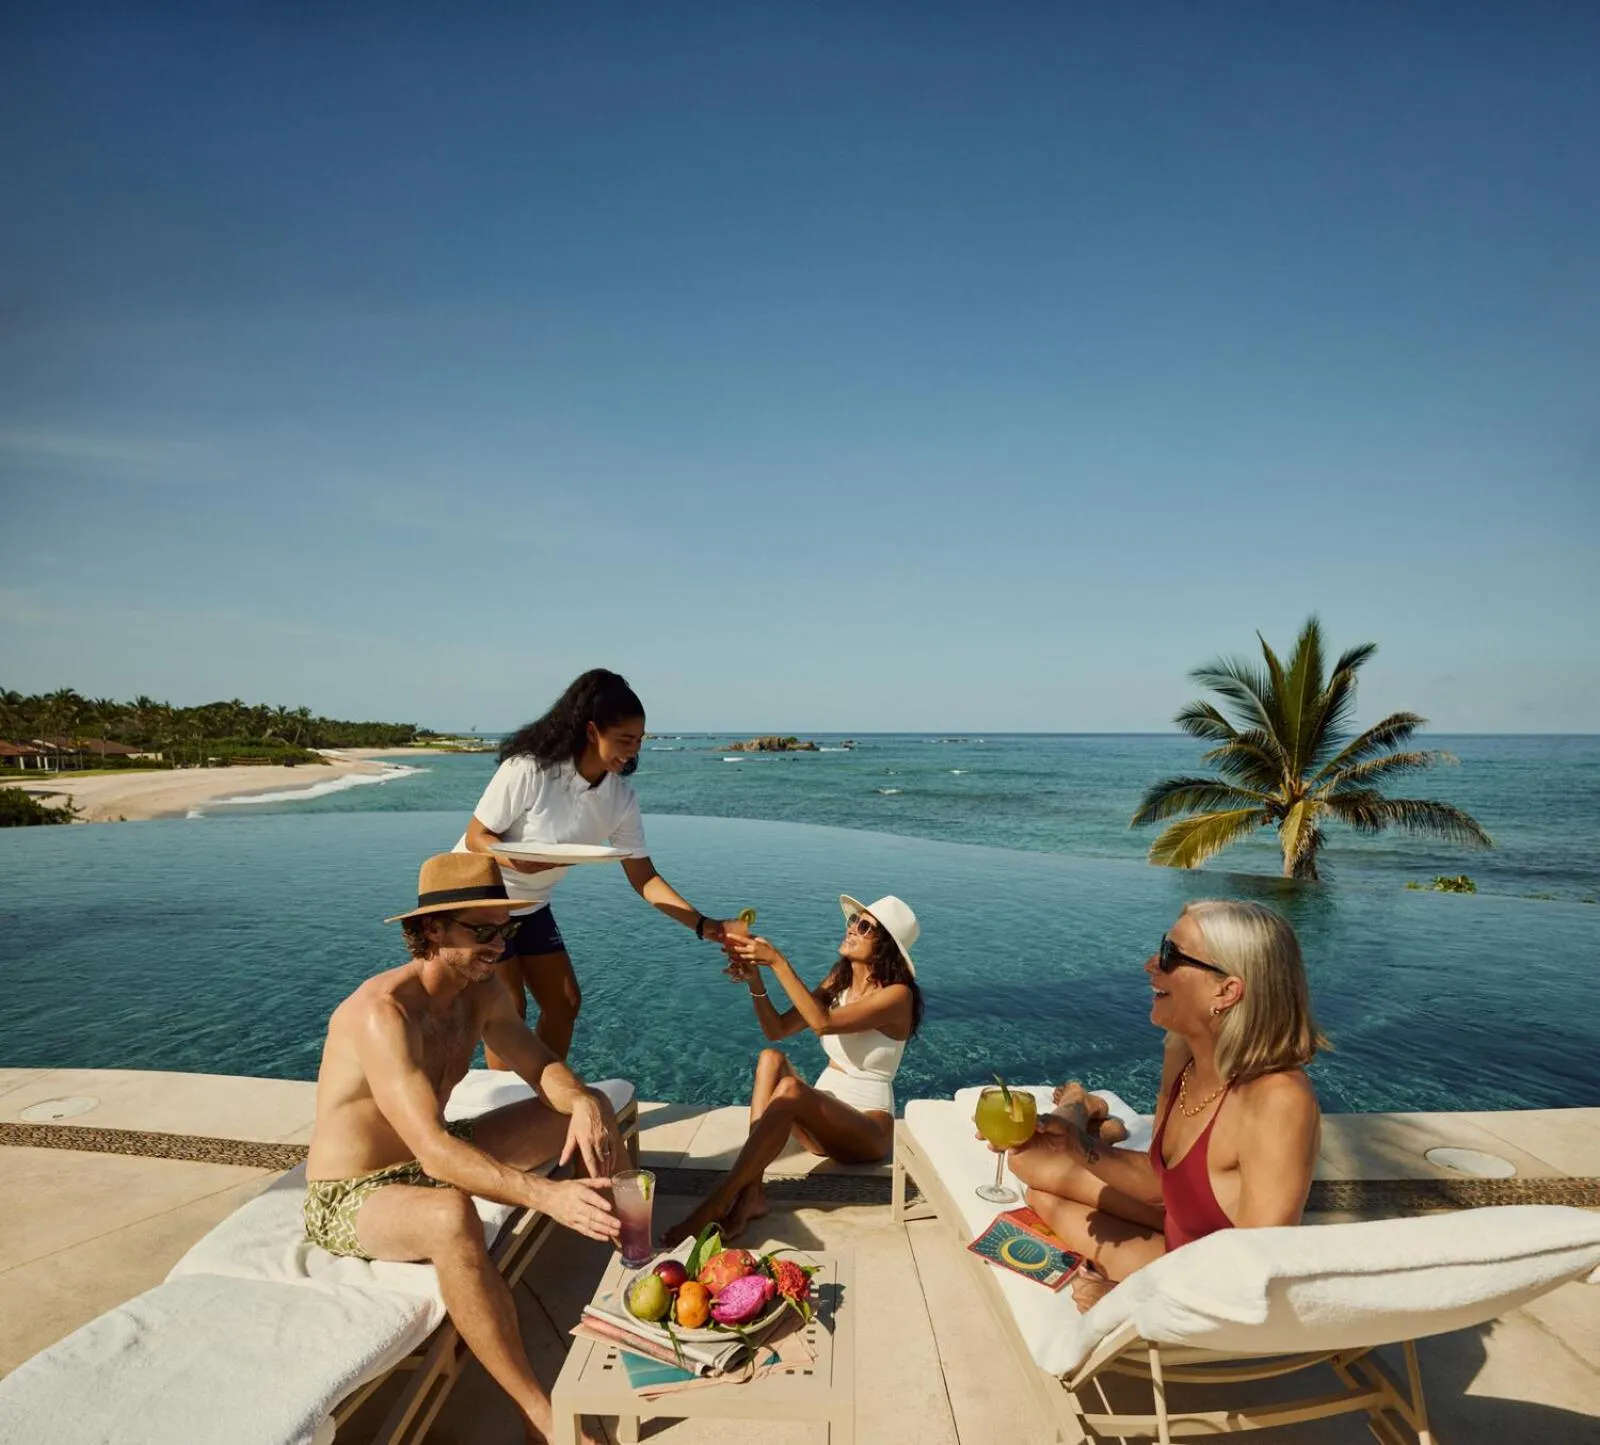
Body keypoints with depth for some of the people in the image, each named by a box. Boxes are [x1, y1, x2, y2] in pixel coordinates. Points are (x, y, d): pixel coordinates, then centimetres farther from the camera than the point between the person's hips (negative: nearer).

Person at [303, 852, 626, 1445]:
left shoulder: (482, 989, -7)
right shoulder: (383, 1013, -32)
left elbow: (541, 1066, -1)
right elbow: (434, 1152, -40)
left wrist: (583, 1101, -25)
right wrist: (545, 1195, -50)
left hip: (430, 1161, 8)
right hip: (349, 1198, -8)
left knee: (592, 1108, 1)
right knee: (450, 1217, -42)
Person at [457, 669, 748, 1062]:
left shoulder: (620, 798, -14)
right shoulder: (528, 770, -30)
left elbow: (644, 878, -10)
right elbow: (476, 837, -21)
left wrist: (703, 924, -20)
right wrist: (517, 860, -42)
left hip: (530, 906, 6)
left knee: (564, 1003, 9)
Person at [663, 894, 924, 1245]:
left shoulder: (897, 994, -15)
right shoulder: (838, 982, 7)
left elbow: (823, 1023, -29)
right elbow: (777, 1029, 0)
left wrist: (778, 962, -31)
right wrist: (756, 980, -17)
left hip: (867, 1131, -7)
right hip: (823, 1120, 7)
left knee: (790, 1089, -34)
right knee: (771, 1059, -21)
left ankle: (716, 1203, -33)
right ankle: (751, 1193, -30)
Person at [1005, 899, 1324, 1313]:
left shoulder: (1277, 1103, -36)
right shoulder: (1183, 1054, -13)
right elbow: (1159, 1180, -2)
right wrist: (1078, 1147, -18)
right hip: (1181, 1233, 6)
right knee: (1031, 1159, 7)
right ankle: (1085, 1114, 39)